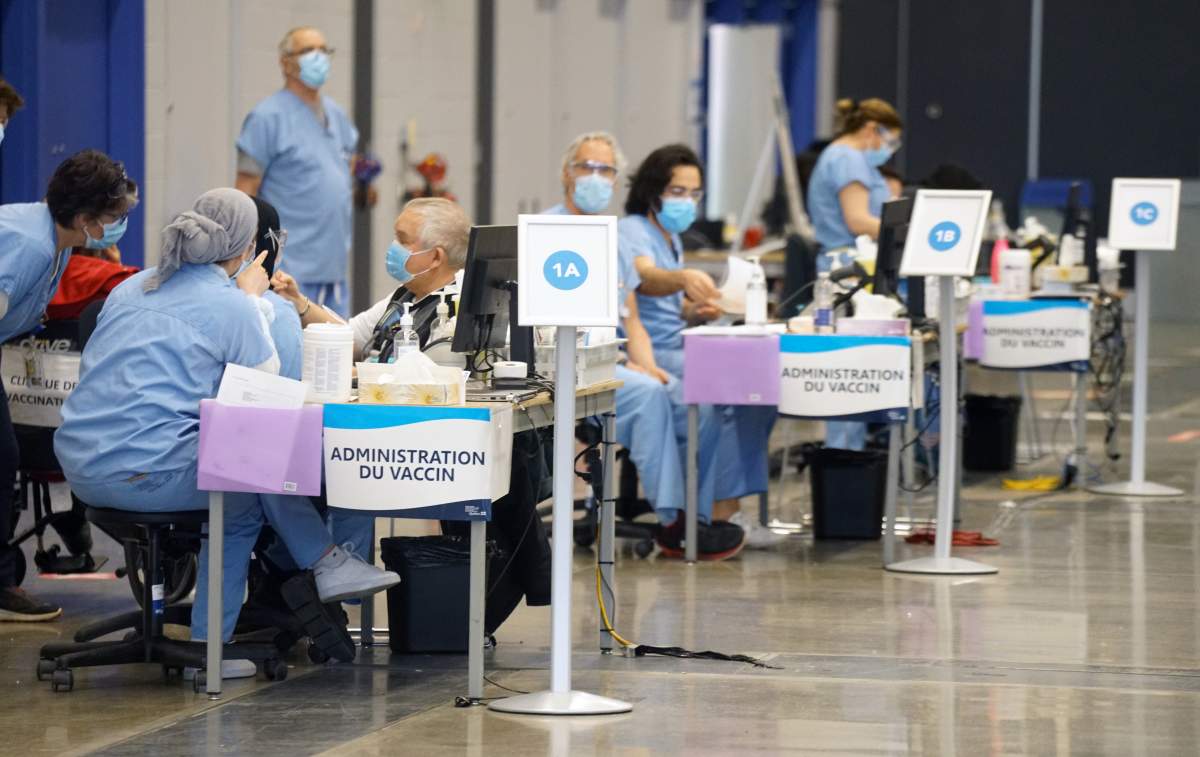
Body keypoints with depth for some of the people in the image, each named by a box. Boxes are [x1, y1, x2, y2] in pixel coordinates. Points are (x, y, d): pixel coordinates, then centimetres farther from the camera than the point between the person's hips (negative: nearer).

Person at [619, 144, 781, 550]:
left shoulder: (671, 238, 21)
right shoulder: (632, 232, -9)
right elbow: (645, 278, -32)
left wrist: (695, 310, 3)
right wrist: (684, 278, -54)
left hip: (677, 350, 10)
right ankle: (720, 514, -23)